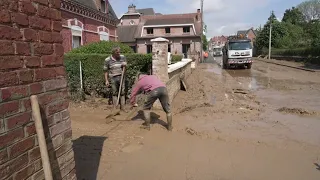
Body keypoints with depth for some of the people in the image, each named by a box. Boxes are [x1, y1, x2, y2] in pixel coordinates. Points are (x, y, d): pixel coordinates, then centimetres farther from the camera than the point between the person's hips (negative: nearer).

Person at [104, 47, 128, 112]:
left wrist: (124, 65, -10)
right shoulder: (107, 60, -5)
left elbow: (125, 66, 14)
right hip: (113, 78, -2)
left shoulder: (122, 57, 1)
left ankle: (122, 107, 13)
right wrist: (106, 80, -3)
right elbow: (106, 71, 1)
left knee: (122, 92, 4)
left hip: (121, 77, 2)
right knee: (114, 93, 4)